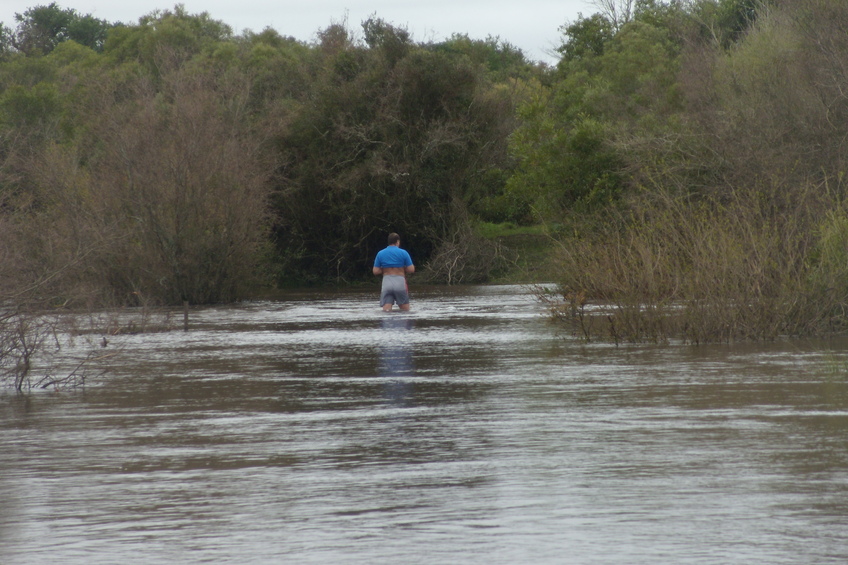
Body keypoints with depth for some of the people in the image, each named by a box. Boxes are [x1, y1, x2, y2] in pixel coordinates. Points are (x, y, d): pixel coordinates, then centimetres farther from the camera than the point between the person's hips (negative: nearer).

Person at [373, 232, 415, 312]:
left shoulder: (380, 254, 6)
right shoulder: (403, 253, -1)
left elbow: (375, 272, 4)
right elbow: (411, 270, -2)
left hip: (386, 283, 2)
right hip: (400, 282, -2)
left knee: (386, 311, -3)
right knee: (405, 310, 9)